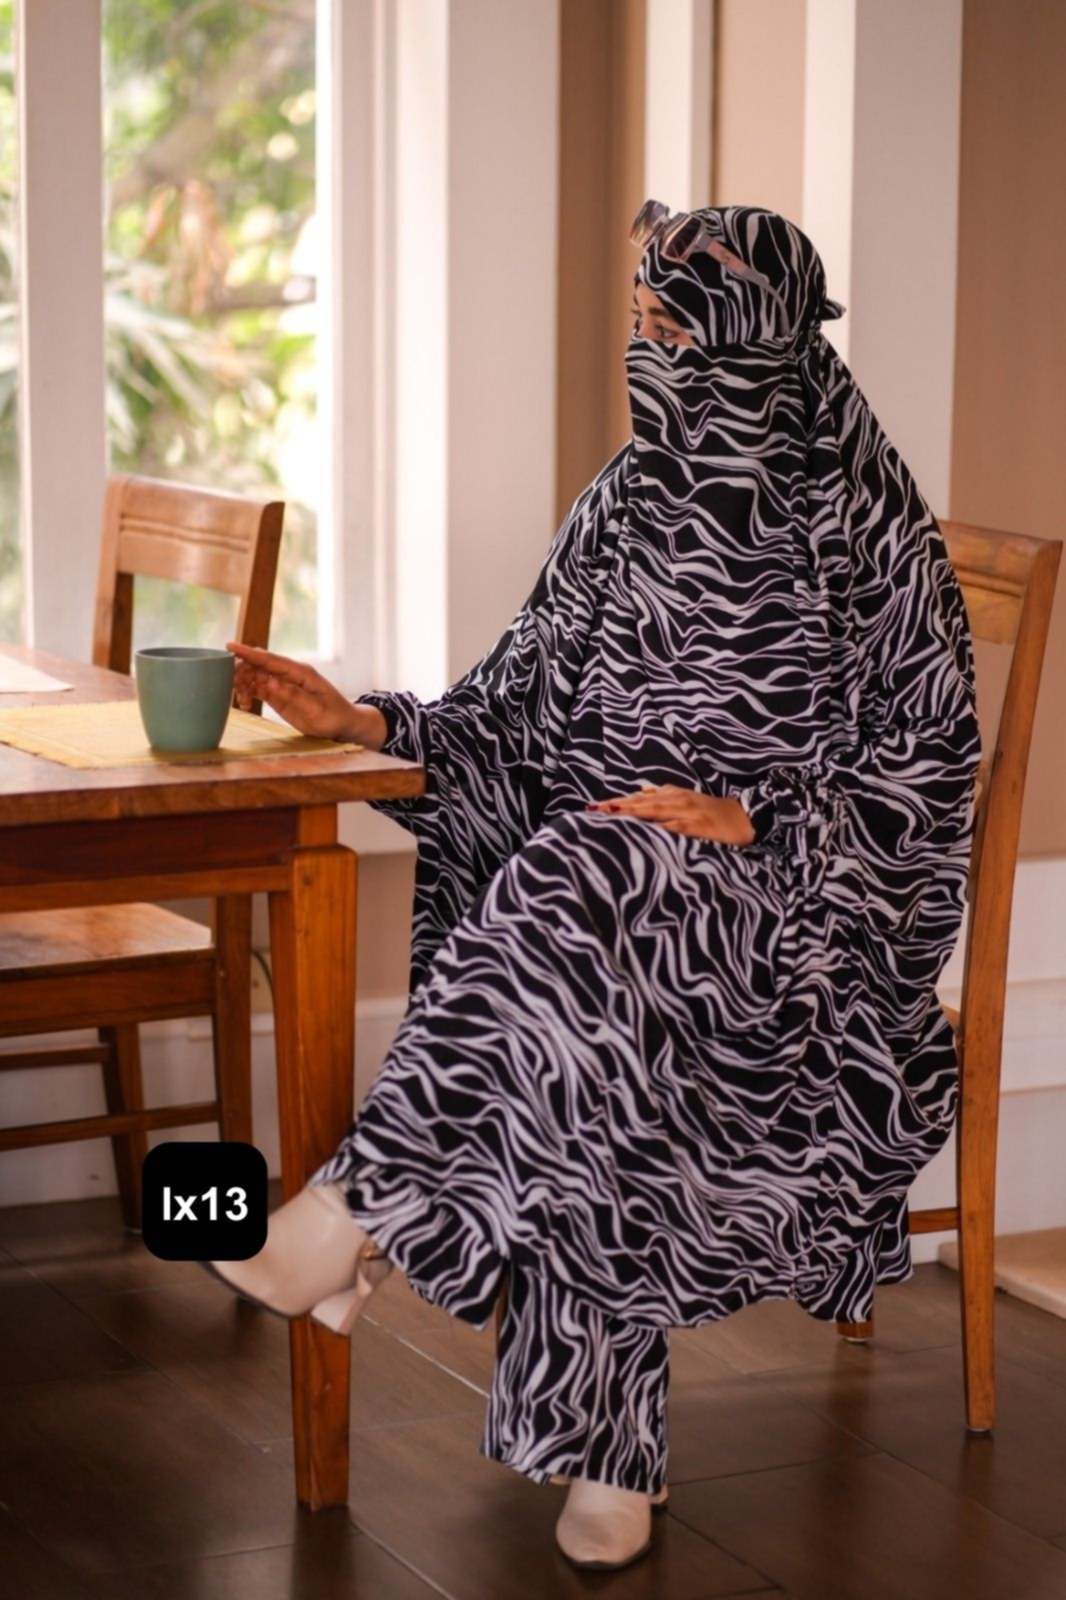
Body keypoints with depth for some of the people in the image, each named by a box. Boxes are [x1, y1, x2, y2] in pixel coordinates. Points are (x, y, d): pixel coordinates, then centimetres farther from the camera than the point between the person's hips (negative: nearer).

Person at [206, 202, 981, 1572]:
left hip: (796, 891, -5)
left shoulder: (866, 529, -6)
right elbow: (522, 710, 11)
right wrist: (367, 723, -3)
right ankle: (611, 1444, -23)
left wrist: (755, 824, -17)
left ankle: (356, 1214, -32)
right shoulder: (629, 502, 10)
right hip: (615, 869, 5)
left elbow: (929, 765, -5)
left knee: (576, 899, -35)